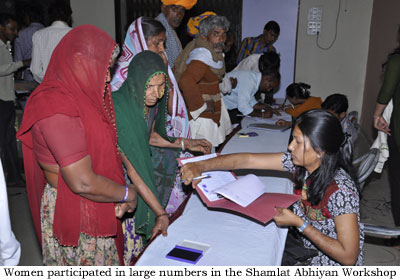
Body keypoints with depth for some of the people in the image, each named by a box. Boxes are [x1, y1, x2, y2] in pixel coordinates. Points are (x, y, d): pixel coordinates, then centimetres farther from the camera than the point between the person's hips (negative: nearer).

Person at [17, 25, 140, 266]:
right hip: (72, 213, -9)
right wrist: (127, 194, -12)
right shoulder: (58, 109, -26)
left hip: (97, 208, 9)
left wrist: (119, 195, -3)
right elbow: (83, 183, -28)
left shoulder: (82, 95, 5)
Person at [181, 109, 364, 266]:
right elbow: (247, 160, -13)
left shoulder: (341, 191, -31)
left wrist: (298, 223, -27)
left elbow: (348, 257, -27)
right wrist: (201, 166, -21)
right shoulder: (300, 162, -13)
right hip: (307, 249, 6)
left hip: (333, 264, -5)